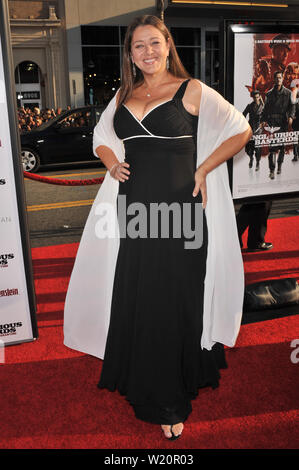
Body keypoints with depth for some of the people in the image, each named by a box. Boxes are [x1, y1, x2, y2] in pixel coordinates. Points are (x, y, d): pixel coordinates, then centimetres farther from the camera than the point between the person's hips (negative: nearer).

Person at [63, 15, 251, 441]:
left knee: (173, 303, 3)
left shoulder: (192, 91, 1)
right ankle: (142, 382, 33)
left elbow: (240, 131, 4)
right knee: (134, 301, 10)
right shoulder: (123, 96, 14)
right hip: (133, 209, 5)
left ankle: (170, 403, 20)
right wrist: (112, 163, 5)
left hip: (178, 209, -4)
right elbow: (101, 138, 26)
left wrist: (203, 170, -4)